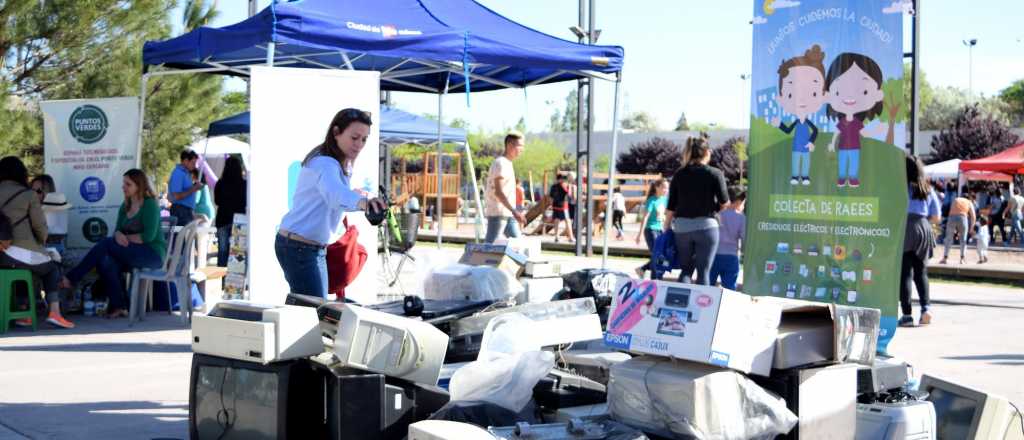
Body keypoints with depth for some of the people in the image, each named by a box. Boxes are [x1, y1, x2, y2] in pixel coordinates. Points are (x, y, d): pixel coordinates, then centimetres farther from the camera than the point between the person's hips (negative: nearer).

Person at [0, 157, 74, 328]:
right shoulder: (28, 195, -2)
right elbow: (40, 226, -2)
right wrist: (41, 242, 19)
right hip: (22, 253, -5)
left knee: (27, 267, 35)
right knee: (52, 269, 24)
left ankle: (25, 314, 28)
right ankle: (54, 312, 8)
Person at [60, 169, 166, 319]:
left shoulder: (150, 205, -8)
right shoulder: (125, 206, 14)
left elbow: (149, 236, -17)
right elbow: (117, 230, 10)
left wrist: (126, 238, -11)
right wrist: (118, 235, -14)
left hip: (153, 253, -7)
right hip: (134, 253, 7)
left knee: (106, 244, -22)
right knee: (105, 261, -24)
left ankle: (72, 278, -14)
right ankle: (118, 307, -21)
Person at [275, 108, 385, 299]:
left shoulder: (342, 164, 11)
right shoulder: (324, 164, -22)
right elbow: (334, 194, -44)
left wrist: (355, 196, 4)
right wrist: (363, 202, -63)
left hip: (316, 247, 10)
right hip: (298, 247, -10)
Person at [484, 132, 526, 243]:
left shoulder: (507, 163, 17)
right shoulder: (500, 163, -13)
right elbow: (498, 192, -22)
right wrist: (514, 212, -27)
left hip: (507, 214, 10)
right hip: (497, 213, -10)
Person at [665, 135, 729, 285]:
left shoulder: (679, 174, 5)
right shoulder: (715, 174, -3)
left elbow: (671, 206, 4)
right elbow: (724, 202, -4)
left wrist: (666, 230, 12)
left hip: (682, 226, 3)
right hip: (706, 225, -3)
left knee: (686, 270, 13)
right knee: (703, 271, 1)